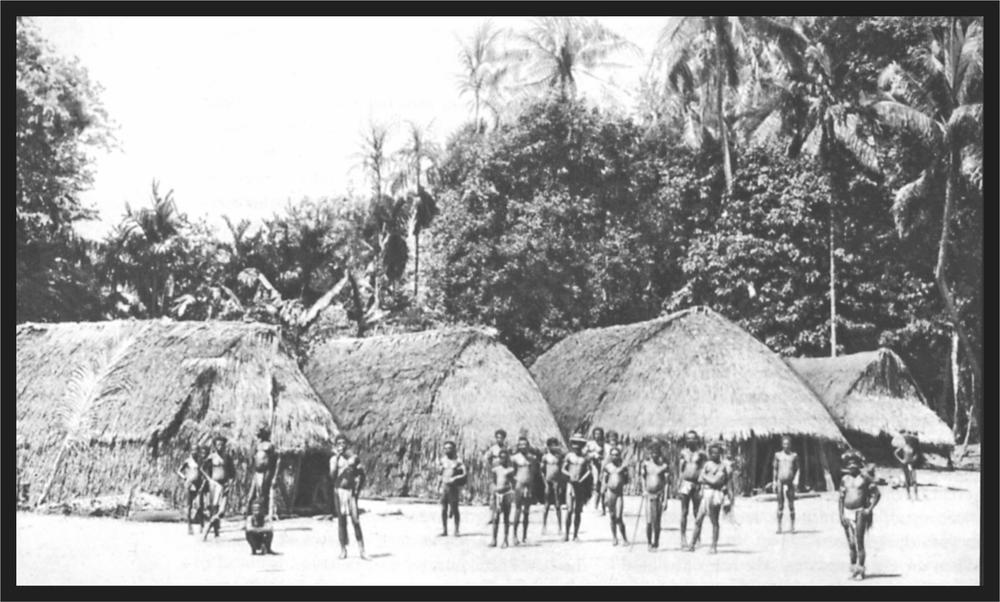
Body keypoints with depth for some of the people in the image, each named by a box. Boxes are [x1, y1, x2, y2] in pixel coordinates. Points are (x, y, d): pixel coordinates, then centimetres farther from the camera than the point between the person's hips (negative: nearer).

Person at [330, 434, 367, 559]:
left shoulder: (354, 457, 6)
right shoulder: (334, 459, 5)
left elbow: (361, 474, 9)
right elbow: (332, 476, -9)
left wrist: (358, 488, -2)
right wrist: (337, 458, -13)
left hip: (352, 491, 0)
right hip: (339, 491, 0)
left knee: (356, 521, -7)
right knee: (341, 521, 2)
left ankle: (362, 551, -8)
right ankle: (343, 550, 9)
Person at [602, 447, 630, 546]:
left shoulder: (623, 467, 4)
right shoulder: (607, 467, 6)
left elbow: (626, 482, 11)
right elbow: (604, 481, 9)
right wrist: (605, 496, 5)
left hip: (619, 493, -2)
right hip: (610, 493, 2)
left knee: (618, 517, -9)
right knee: (612, 517, 6)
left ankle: (624, 538, 1)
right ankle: (615, 538, 14)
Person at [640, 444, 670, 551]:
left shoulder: (664, 465, 0)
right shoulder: (646, 464, 6)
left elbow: (666, 483, -1)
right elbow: (642, 477, 13)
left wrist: (665, 499, -6)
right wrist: (644, 490, -1)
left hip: (660, 494, -1)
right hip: (649, 494, 1)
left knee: (657, 521, 1)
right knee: (649, 520, -8)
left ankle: (655, 543, 11)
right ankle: (649, 542, 5)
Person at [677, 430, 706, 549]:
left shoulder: (700, 453, 4)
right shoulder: (683, 453, 9)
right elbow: (680, 470, 10)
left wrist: (702, 486, -6)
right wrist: (679, 486, 3)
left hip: (697, 484, -1)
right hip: (685, 483, 1)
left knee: (697, 512, 2)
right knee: (684, 512, -1)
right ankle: (683, 537, 2)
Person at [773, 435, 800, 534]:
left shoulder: (794, 455, 8)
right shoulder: (778, 455, 9)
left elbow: (797, 469, 10)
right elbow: (775, 469, 12)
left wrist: (796, 480, -2)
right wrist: (774, 482, 7)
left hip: (790, 482, 0)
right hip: (780, 481, 0)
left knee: (791, 505, -1)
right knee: (780, 505, 1)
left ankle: (792, 527, 2)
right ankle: (779, 526, 4)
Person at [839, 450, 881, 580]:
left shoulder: (865, 478, -1)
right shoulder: (844, 479, 11)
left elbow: (876, 494, 0)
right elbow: (841, 498, 13)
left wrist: (870, 508, -10)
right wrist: (841, 515, 4)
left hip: (860, 513, -4)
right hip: (847, 513, 4)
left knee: (859, 542, -9)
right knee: (851, 543, 6)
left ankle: (860, 570, -7)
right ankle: (853, 568, 14)